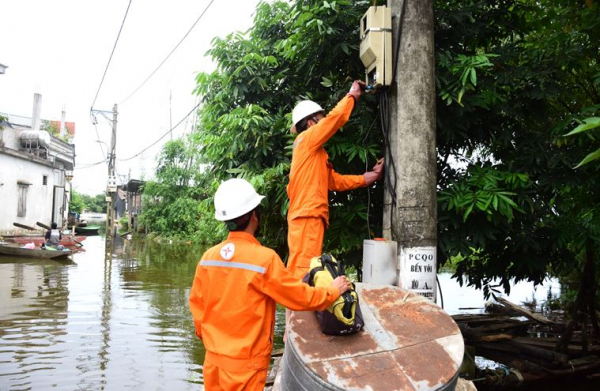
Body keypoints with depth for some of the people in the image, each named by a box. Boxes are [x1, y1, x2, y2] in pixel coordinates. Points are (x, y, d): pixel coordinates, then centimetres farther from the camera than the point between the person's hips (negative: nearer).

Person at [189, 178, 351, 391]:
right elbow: (301, 297, -11)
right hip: (245, 362, -5)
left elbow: (197, 302, 6)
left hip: (214, 357, 5)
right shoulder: (264, 258, -20)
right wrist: (334, 290, 5)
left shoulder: (208, 257, -5)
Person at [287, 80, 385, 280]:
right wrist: (352, 95, 10)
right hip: (307, 216, -9)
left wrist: (370, 176, 26)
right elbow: (337, 117, -6)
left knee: (299, 270, 7)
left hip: (309, 216, 9)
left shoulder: (315, 153, 26)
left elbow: (337, 181, 26)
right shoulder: (306, 139, 1)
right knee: (305, 269, -15)